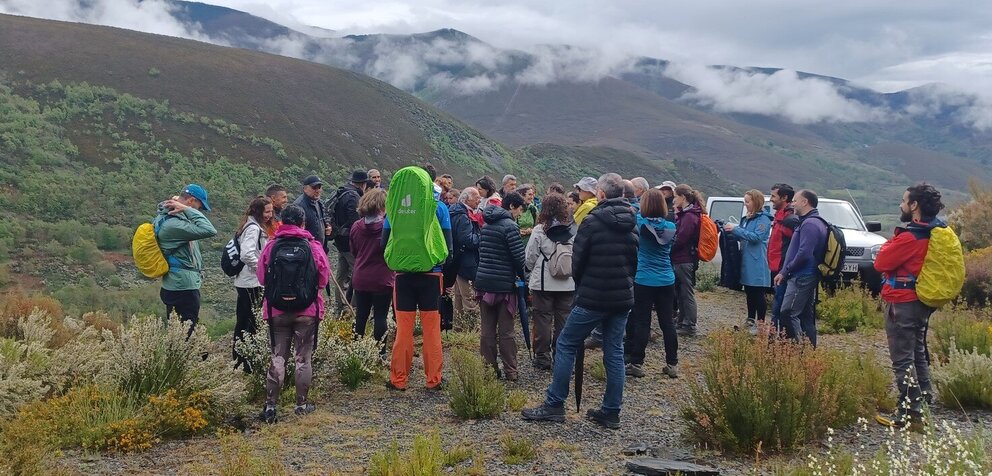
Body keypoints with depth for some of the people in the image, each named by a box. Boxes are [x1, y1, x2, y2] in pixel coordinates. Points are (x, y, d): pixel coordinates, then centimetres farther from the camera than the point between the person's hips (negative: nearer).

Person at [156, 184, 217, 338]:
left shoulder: (170, 217, 8)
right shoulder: (172, 224, -22)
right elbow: (209, 231, -29)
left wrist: (177, 202, 9)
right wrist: (187, 209, -19)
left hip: (177, 287, 10)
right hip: (183, 289, -10)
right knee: (184, 335, -4)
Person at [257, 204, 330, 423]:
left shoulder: (271, 246, -4)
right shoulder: (313, 246, -7)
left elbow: (261, 277, 2)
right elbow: (323, 278, -2)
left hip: (277, 309, 1)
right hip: (307, 310, -1)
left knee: (278, 357, 8)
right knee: (303, 357, 8)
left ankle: (270, 405, 6)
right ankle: (302, 404, 13)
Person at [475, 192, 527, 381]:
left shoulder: (486, 225, 12)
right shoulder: (510, 226, -12)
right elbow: (519, 257, -14)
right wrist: (522, 277, 3)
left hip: (484, 282, 6)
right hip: (504, 285, -6)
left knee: (487, 330, 8)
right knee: (506, 331, 1)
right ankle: (510, 372, 7)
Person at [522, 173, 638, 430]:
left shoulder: (593, 221, -12)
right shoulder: (631, 223, 7)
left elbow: (577, 260, -6)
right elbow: (634, 260, 14)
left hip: (593, 298, -6)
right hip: (623, 298, 6)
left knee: (566, 345, 4)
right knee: (614, 353, 10)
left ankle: (554, 405, 5)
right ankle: (611, 412, 13)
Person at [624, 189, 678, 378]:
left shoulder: (641, 223, -10)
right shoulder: (670, 227, 0)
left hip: (644, 281, -3)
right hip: (667, 281, 3)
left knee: (641, 322, 1)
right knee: (668, 322, 8)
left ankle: (636, 363, 6)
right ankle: (672, 364, 14)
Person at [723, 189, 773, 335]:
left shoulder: (764, 219, -11)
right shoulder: (747, 218, 16)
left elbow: (756, 236, -22)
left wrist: (735, 229, -21)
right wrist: (730, 231, 2)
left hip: (757, 264, -9)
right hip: (746, 262, 9)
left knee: (758, 294, -5)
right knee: (749, 293, 16)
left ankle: (760, 323, -2)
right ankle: (751, 320, 25)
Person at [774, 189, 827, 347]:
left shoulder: (810, 224, -16)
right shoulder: (816, 222, 19)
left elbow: (803, 253, -24)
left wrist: (786, 271, -11)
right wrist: (784, 272, 15)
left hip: (801, 277, -11)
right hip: (809, 277, 11)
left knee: (789, 312, -13)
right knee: (807, 316, 12)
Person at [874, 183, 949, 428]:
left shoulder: (910, 236, -21)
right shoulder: (937, 232, 7)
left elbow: (881, 263, -16)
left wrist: (889, 244, -1)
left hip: (902, 303, -9)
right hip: (922, 302, 9)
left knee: (902, 359, -4)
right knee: (918, 354, 20)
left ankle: (909, 412, -3)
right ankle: (925, 404, 27)